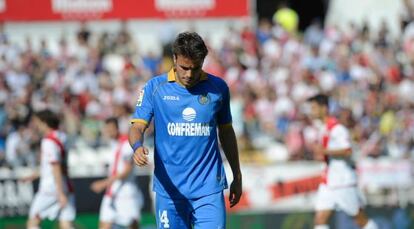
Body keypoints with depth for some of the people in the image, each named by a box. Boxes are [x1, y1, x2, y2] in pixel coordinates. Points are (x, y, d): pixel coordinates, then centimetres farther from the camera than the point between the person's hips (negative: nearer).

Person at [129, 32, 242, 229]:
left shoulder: (218, 88, 5)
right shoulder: (155, 87, 0)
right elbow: (138, 126, -4)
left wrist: (237, 177, 19)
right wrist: (138, 147, -28)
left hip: (209, 188, 0)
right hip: (169, 189, 0)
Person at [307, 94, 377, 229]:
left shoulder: (337, 128, -16)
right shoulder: (323, 129, 13)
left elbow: (348, 151, -25)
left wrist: (324, 151, -28)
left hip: (343, 181, -8)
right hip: (328, 182, 8)